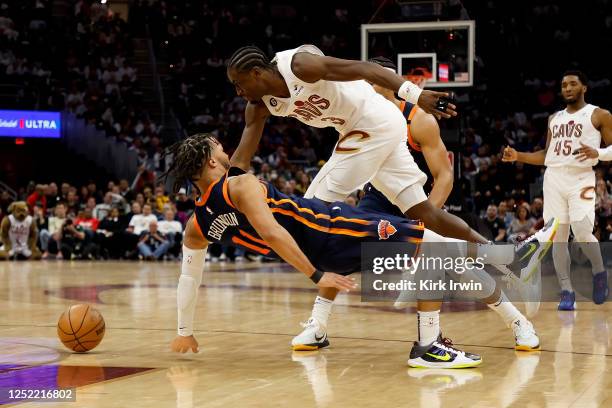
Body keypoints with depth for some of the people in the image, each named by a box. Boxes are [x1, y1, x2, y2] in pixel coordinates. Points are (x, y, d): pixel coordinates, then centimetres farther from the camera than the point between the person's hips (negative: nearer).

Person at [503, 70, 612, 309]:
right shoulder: (554, 118, 18)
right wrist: (519, 157, 13)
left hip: (581, 179, -5)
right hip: (554, 179, 5)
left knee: (582, 233, -20)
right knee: (558, 238, 0)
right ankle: (567, 292, 5)